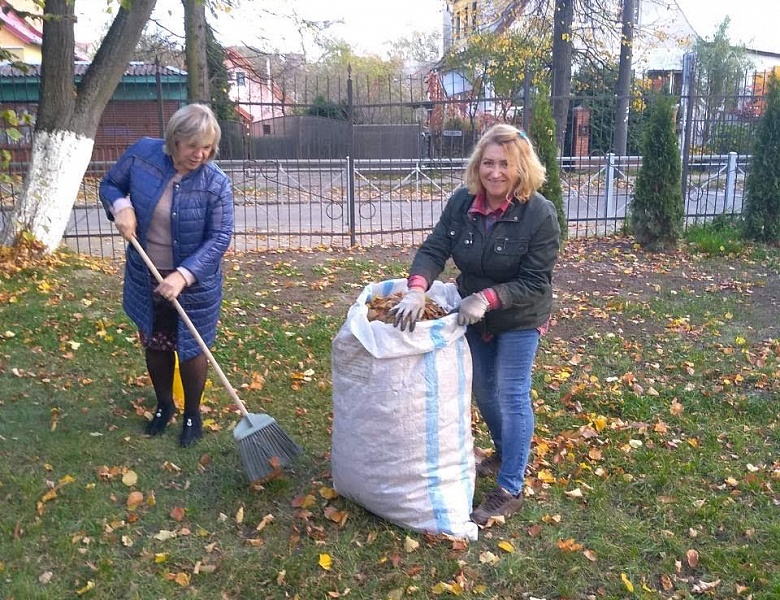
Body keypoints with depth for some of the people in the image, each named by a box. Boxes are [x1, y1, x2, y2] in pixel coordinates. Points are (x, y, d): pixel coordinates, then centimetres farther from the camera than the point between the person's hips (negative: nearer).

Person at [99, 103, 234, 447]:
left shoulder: (216, 184, -19)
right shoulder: (142, 154, -12)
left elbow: (219, 238, -21)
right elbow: (109, 185, 4)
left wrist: (183, 276, -32)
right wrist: (120, 206, -19)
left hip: (193, 283, -3)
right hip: (145, 277, 3)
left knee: (190, 349, 9)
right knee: (154, 345, 19)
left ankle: (192, 414, 32)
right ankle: (164, 405, 43)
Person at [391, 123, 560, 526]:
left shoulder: (539, 214, -25)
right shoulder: (462, 202, -13)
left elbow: (534, 282, -23)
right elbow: (433, 250, -17)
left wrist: (487, 298, -37)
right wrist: (417, 290, -36)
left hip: (519, 320, -5)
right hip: (473, 315, 5)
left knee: (512, 397, -2)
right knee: (482, 389, 19)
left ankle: (509, 490, 9)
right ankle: (505, 455, 45)